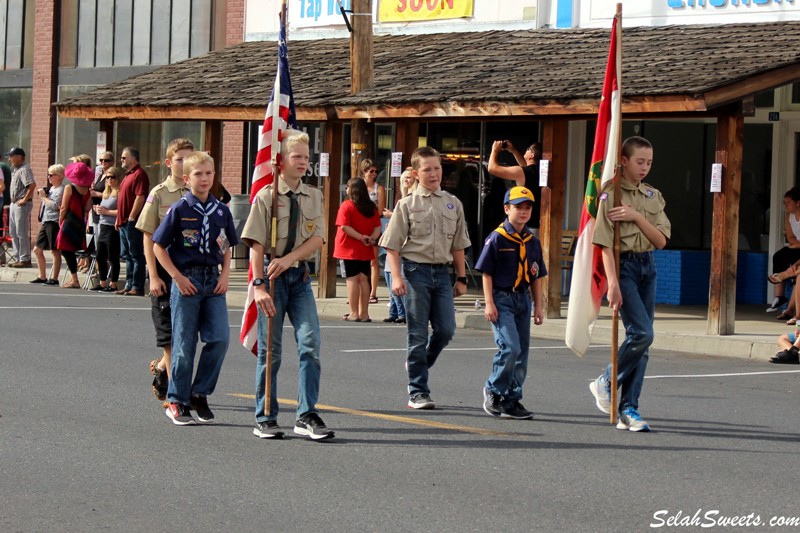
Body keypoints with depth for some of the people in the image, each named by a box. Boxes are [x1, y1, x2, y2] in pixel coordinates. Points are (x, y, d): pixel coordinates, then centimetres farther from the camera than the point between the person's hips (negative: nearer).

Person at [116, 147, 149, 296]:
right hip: (124, 222, 10)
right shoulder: (128, 175, 20)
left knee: (136, 255, -8)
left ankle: (137, 287, -8)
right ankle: (129, 285, 17)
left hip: (132, 222, -10)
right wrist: (119, 219, 20)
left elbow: (140, 197, -20)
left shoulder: (139, 174, -12)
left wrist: (131, 218, -21)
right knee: (128, 255, 12)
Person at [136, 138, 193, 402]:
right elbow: (149, 237, -3)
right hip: (165, 269, -3)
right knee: (169, 329, 0)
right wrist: (153, 276, -9)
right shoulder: (159, 194, -3)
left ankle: (161, 365, 31)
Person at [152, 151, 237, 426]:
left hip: (214, 281, 4)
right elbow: (158, 246, -3)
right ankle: (177, 401, 12)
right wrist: (178, 277, -9)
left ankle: (200, 393, 8)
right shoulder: (179, 210, -5)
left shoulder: (221, 211, 7)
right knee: (184, 344, 1)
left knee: (219, 338, -7)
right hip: (186, 281, -4)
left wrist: (225, 275, 3)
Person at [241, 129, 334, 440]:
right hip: (272, 276, -3)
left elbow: (317, 239, 0)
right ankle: (265, 419, 14)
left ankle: (307, 415, -2)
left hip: (299, 276, 3)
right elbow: (256, 245, -8)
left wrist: (288, 259, -16)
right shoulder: (266, 197, -4)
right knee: (269, 349, 4)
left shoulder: (313, 197, 7)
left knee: (310, 343, -8)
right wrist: (258, 285, -15)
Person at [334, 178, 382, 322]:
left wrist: (361, 237, -15)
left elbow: (344, 227, -18)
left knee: (352, 279, -2)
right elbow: (378, 227, 4)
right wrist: (371, 238, -10)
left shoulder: (347, 205, -10)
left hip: (350, 249, -5)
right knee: (364, 279, 8)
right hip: (365, 250, 5)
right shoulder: (372, 207, 8)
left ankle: (354, 313, -4)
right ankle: (364, 313, 9)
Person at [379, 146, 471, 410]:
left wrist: (461, 278, 13)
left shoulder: (453, 204, 11)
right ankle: (418, 392, 5)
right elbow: (392, 245, -2)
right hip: (416, 271, -4)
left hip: (442, 272, 4)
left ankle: (418, 363, 27)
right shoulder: (407, 205, -1)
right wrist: (396, 277, -12)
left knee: (446, 329, -2)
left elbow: (458, 245, 16)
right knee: (418, 334, -1)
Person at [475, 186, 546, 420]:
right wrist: (489, 303, -12)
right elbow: (487, 273, -6)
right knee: (510, 347, -18)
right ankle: (494, 390, 2)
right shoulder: (497, 238, -7)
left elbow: (536, 277, 16)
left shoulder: (532, 242, 10)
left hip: (523, 299, 6)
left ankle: (511, 400, 15)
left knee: (521, 351, 7)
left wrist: (538, 306, 13)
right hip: (502, 299, -6)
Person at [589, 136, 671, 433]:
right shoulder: (611, 195, -6)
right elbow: (605, 243, -12)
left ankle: (628, 410, 8)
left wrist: (636, 216, -10)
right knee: (642, 333, -18)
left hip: (647, 266, 7)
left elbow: (661, 241, 4)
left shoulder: (653, 197, 12)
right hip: (623, 265, -6)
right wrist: (612, 283, -19)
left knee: (640, 340, 4)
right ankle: (606, 383, 5)